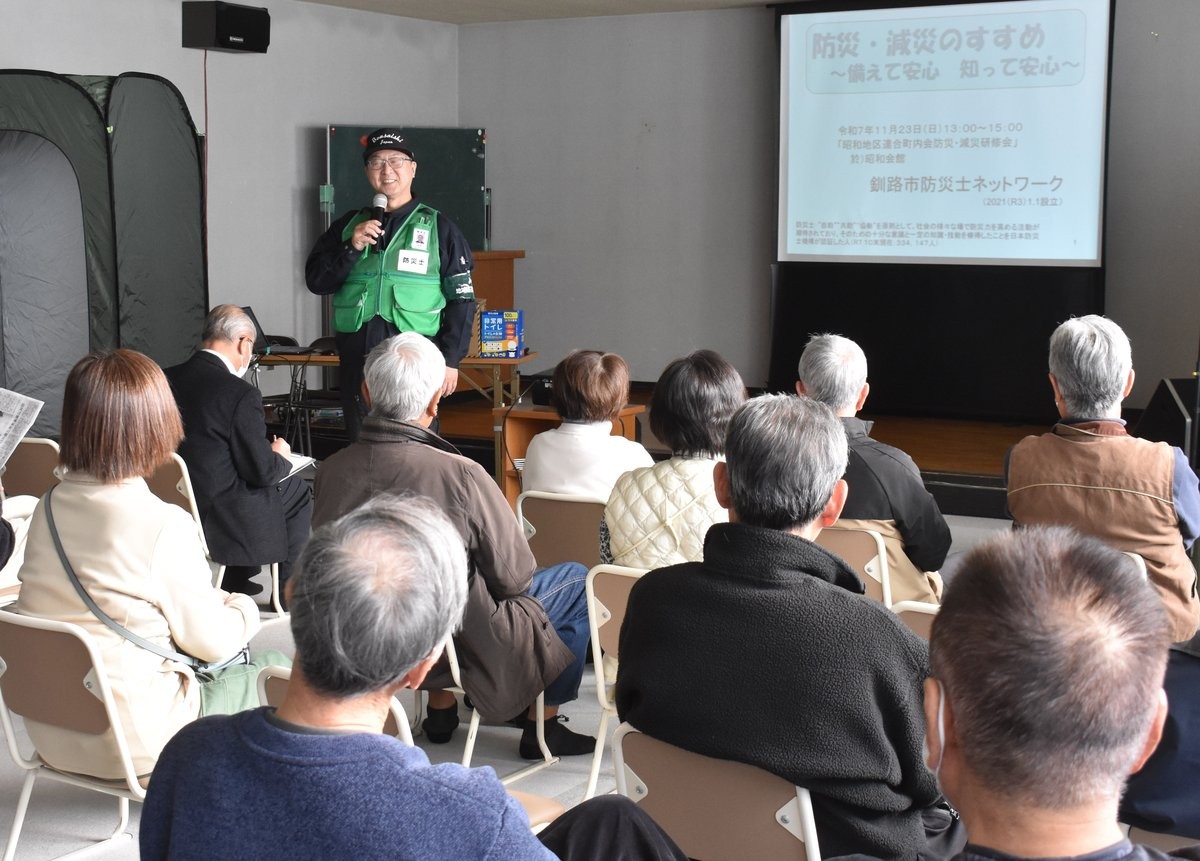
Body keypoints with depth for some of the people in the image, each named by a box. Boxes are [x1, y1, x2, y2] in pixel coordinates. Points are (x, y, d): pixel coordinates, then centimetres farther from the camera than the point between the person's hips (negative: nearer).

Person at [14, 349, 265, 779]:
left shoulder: (48, 508, -2)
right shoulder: (165, 525, -23)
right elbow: (210, 641, -12)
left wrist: (216, 598, 15)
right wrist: (244, 609, 10)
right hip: (132, 739, -7)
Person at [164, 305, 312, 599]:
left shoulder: (165, 379, -4)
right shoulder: (241, 394, -22)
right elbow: (262, 471, -16)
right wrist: (280, 456, 7)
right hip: (217, 516, -7)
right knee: (299, 491, 18)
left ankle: (236, 577, 37)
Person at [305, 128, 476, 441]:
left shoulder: (437, 228, 3)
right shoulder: (348, 225, 13)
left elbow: (461, 299, 0)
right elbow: (315, 282, 7)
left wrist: (450, 360, -7)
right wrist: (352, 248, -8)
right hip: (356, 360, 3)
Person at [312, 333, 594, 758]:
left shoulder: (329, 471, -14)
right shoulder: (460, 476, -28)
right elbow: (514, 577, -16)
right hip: (460, 647, -5)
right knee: (575, 580, 15)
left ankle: (440, 711, 37)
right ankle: (543, 726, 25)